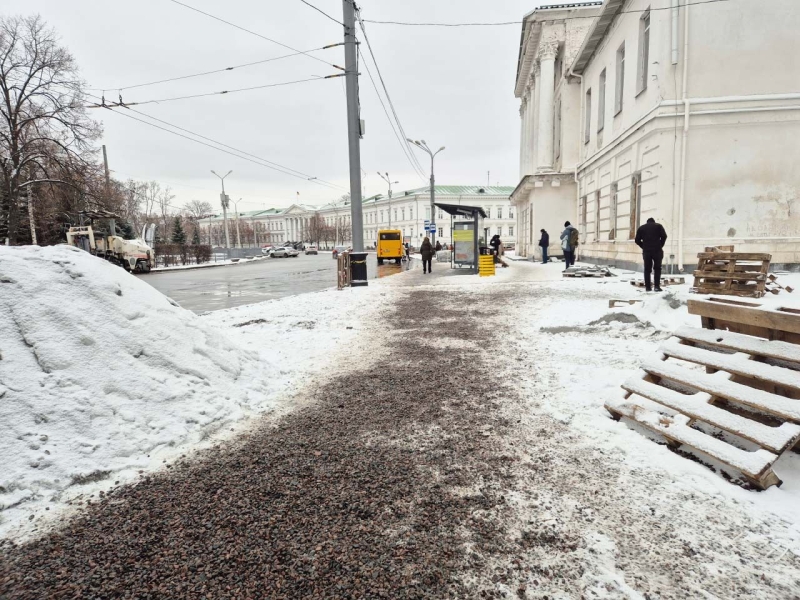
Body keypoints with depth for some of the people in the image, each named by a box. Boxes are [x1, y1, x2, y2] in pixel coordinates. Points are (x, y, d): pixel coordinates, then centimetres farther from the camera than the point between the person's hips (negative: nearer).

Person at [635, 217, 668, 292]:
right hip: (657, 250, -1)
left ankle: (647, 287, 3)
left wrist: (644, 247, 12)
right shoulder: (658, 226, 9)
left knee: (647, 269, 6)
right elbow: (664, 236, -4)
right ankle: (657, 286, -2)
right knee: (657, 268, 5)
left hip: (646, 251, 2)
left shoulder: (641, 228, 14)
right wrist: (660, 245, 7)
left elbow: (637, 240, 6)